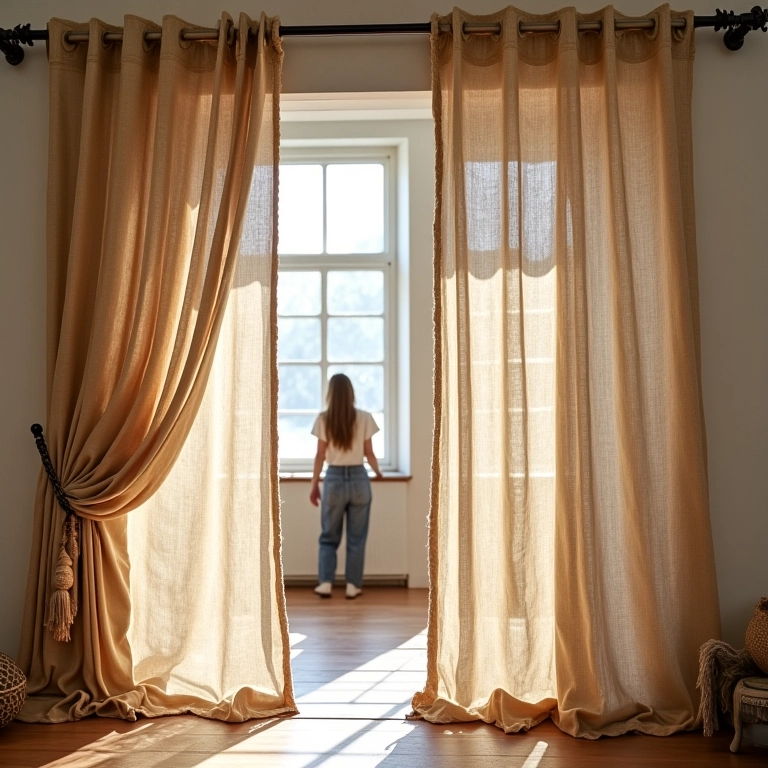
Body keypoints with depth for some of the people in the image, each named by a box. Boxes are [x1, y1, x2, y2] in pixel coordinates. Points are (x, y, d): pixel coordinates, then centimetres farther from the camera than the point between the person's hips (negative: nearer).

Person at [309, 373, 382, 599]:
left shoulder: (323, 419, -4)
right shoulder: (364, 418, -3)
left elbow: (320, 456, -2)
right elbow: (369, 453, 2)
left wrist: (314, 485, 8)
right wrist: (378, 472, 22)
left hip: (334, 479, 0)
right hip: (358, 479, 0)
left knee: (329, 536, 13)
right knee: (356, 537, 9)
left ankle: (325, 582, 9)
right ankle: (352, 585, 12)